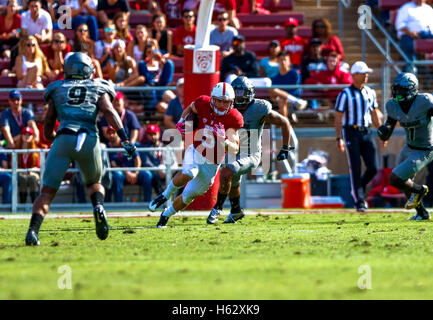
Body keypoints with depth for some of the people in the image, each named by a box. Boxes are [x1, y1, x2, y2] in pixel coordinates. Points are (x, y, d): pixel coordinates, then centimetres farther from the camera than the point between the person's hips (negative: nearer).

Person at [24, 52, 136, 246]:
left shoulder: (56, 89, 22)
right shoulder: (98, 88, 19)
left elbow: (48, 127, 24)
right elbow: (108, 111, 1)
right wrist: (124, 138, -7)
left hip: (63, 139, 0)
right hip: (89, 140, 0)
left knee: (47, 191, 3)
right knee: (94, 183, 25)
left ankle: (33, 229, -18)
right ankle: (98, 207, -8)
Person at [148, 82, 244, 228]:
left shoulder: (232, 118, -18)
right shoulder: (203, 104, -12)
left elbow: (234, 150, -22)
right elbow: (191, 108, 15)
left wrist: (225, 142, -41)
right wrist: (182, 121, 0)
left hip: (212, 165, 0)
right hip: (196, 152, 0)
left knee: (188, 196, 7)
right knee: (187, 174, -34)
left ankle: (165, 215, 32)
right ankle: (166, 195, -7)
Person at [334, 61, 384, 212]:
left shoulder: (370, 93, 10)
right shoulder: (345, 94, -6)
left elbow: (375, 115, 20)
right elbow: (338, 118, -7)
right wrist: (339, 139, -15)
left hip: (366, 133, 5)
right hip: (351, 133, -5)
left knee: (372, 168, -4)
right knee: (356, 169, -7)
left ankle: (358, 190, 22)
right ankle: (359, 202, 0)